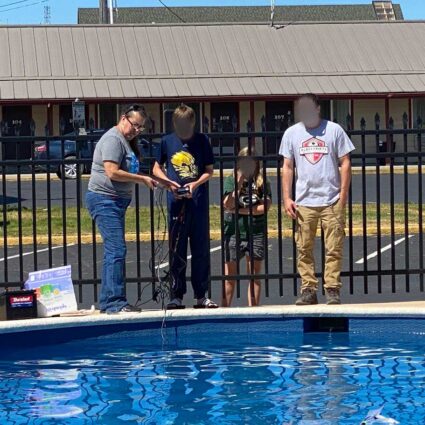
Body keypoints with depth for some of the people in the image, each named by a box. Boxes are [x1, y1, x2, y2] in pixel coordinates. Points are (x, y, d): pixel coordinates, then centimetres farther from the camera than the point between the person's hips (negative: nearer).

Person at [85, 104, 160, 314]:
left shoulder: (127, 141, 20)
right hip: (105, 200, -11)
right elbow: (112, 172, -22)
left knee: (114, 251, 12)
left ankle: (108, 302, 16)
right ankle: (115, 302, -18)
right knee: (116, 250, -15)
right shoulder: (113, 139, -13)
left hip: (117, 202, 11)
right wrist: (142, 179, -16)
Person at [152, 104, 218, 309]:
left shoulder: (202, 141, 2)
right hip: (176, 201, 0)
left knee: (201, 250, 4)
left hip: (198, 201, 0)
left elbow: (209, 170, 4)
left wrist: (196, 183, -13)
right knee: (176, 252, 2)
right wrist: (169, 182, -7)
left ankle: (201, 296, 11)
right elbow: (157, 168, 11)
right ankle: (176, 296, 7)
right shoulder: (167, 141, 4)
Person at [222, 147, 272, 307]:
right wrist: (239, 184, -15)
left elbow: (265, 207, -7)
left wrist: (239, 210, -8)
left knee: (254, 275, 5)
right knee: (229, 276, 3)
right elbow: (228, 205, -9)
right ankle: (225, 309, 9)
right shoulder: (231, 180, 2)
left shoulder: (262, 181, 2)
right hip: (234, 232, 0)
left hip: (256, 233, 0)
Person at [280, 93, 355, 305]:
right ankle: (308, 290, 9)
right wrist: (286, 198, 2)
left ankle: (332, 290, 4)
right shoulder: (291, 133, 8)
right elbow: (287, 167, 10)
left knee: (334, 249, -2)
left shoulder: (334, 130, 2)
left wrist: (343, 195, -4)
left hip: (332, 200, -2)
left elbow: (345, 163, 3)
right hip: (303, 202, 2)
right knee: (303, 249, 2)